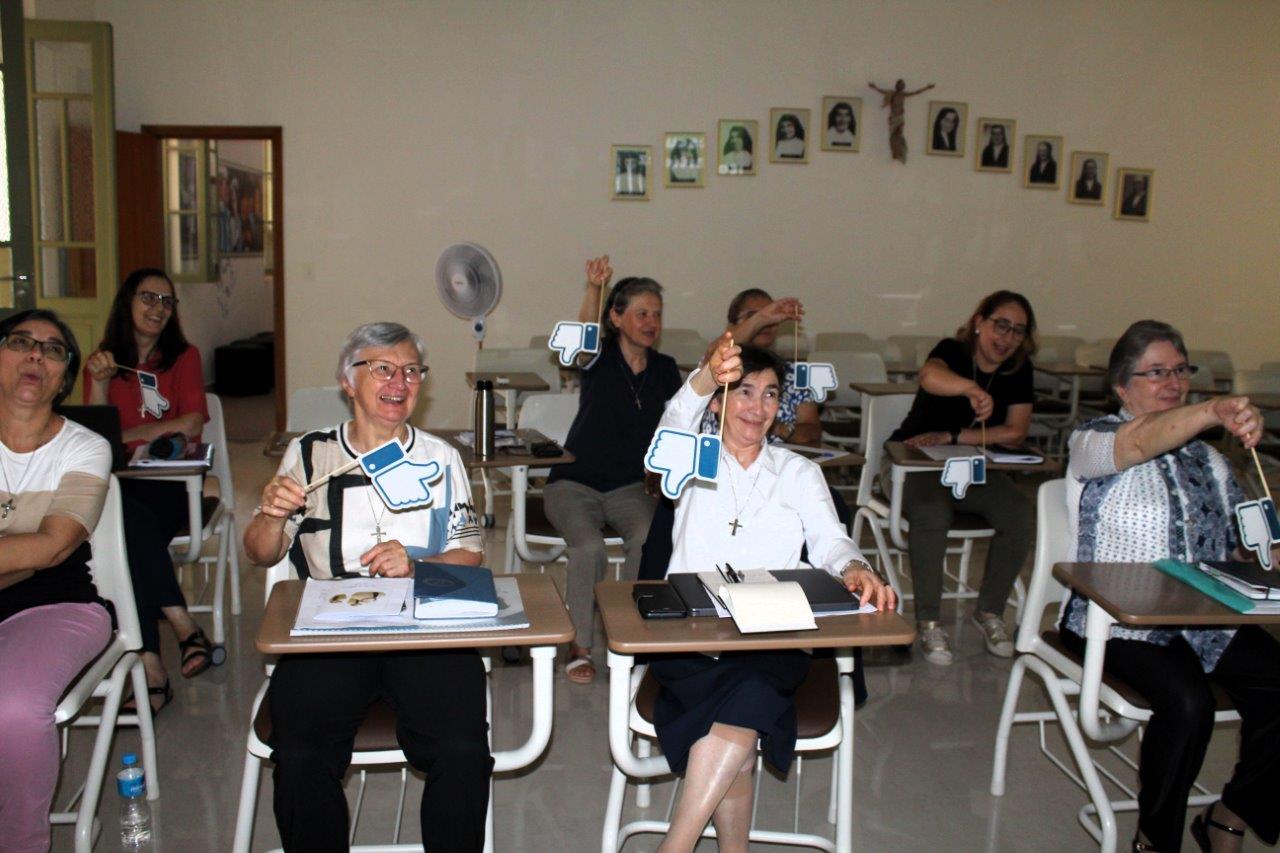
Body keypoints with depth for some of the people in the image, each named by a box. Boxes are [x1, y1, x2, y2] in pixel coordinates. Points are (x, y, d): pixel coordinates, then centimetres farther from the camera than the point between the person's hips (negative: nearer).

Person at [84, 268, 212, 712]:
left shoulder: (184, 357, 13)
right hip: (118, 484, 2)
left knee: (129, 536, -32)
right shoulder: (100, 361, 17)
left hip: (172, 481, -2)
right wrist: (99, 383, -6)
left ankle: (152, 669, -31)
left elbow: (192, 425, -3)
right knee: (133, 523, -34)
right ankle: (184, 627, -32)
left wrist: (125, 434, -5)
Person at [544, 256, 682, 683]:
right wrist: (594, 288, -47)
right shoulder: (599, 359, -6)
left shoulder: (665, 369, 5)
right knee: (589, 546, -30)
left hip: (629, 487, 3)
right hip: (574, 484, -3)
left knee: (650, 539, -28)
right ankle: (579, 648, -12)